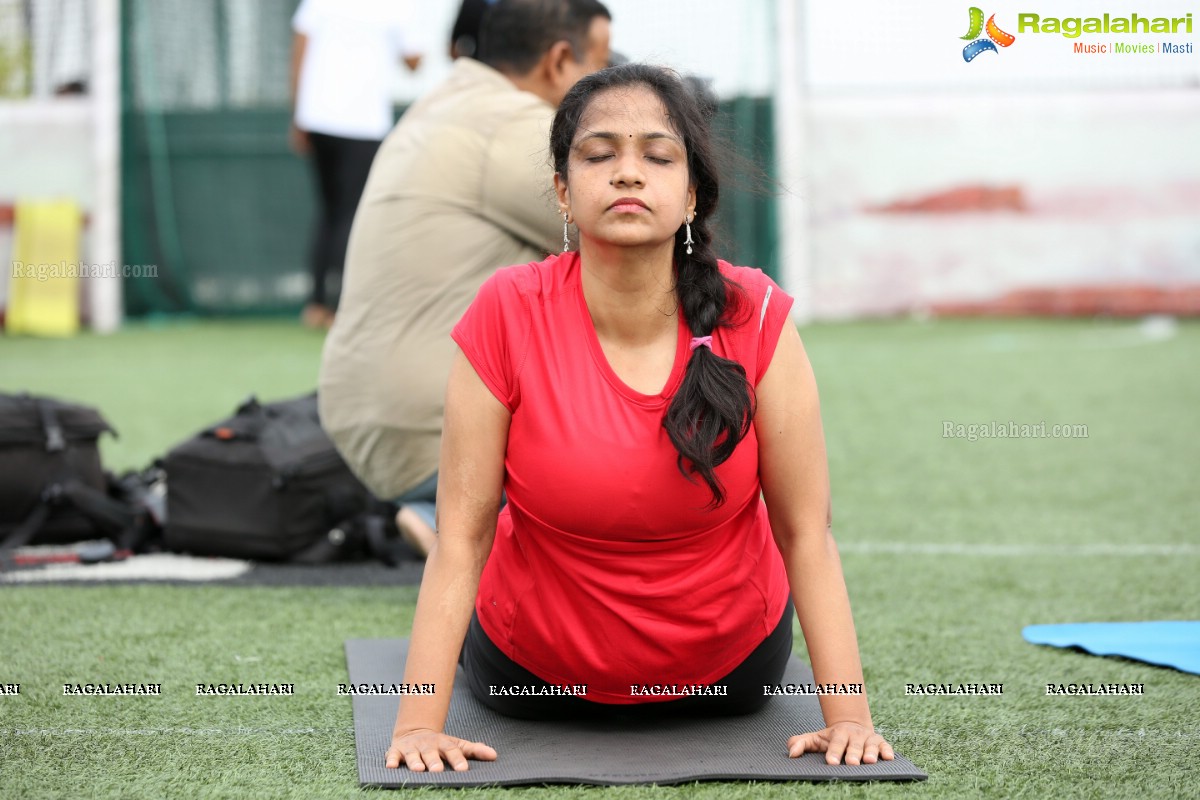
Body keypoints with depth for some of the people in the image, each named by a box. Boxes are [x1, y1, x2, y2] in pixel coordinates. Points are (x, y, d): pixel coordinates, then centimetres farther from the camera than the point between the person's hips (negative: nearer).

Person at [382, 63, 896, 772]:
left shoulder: (755, 318, -24)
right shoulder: (506, 315, -25)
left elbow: (806, 532, -19)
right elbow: (462, 535, -23)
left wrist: (849, 714, -24)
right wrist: (420, 721, -28)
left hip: (728, 667, 1)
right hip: (540, 671, -1)